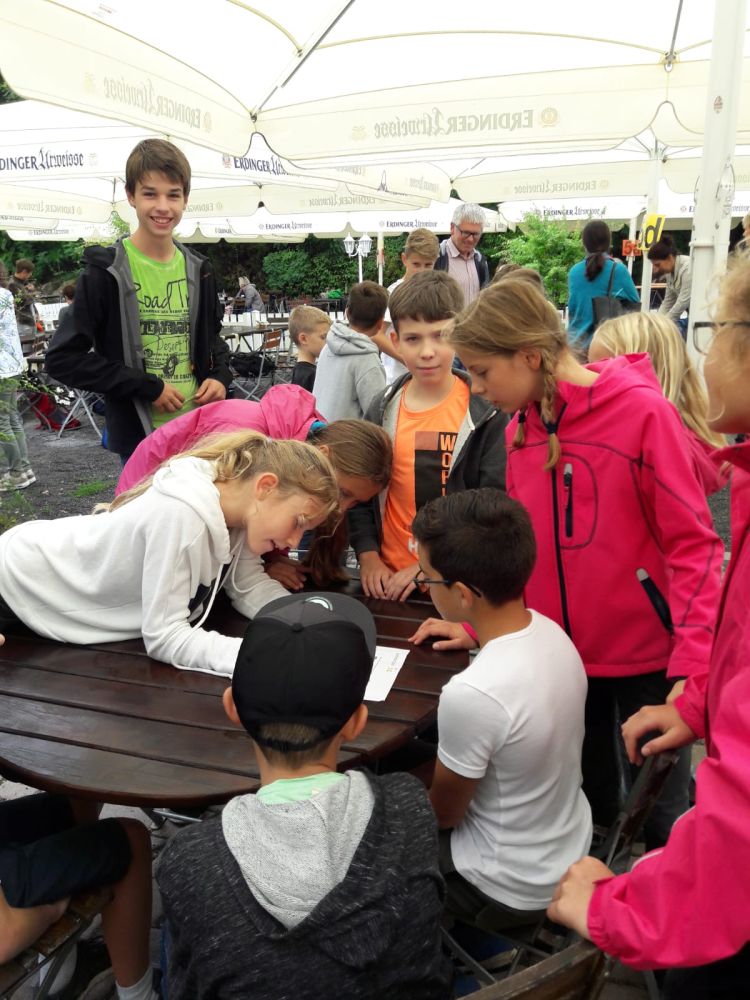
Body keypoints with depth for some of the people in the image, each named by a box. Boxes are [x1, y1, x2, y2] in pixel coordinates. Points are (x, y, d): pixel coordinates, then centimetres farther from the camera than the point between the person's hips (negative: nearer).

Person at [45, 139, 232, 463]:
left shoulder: (198, 271, 7)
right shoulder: (106, 272, -8)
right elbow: (63, 359, -11)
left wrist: (220, 375, 0)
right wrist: (147, 387, -16)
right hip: (139, 436, -5)